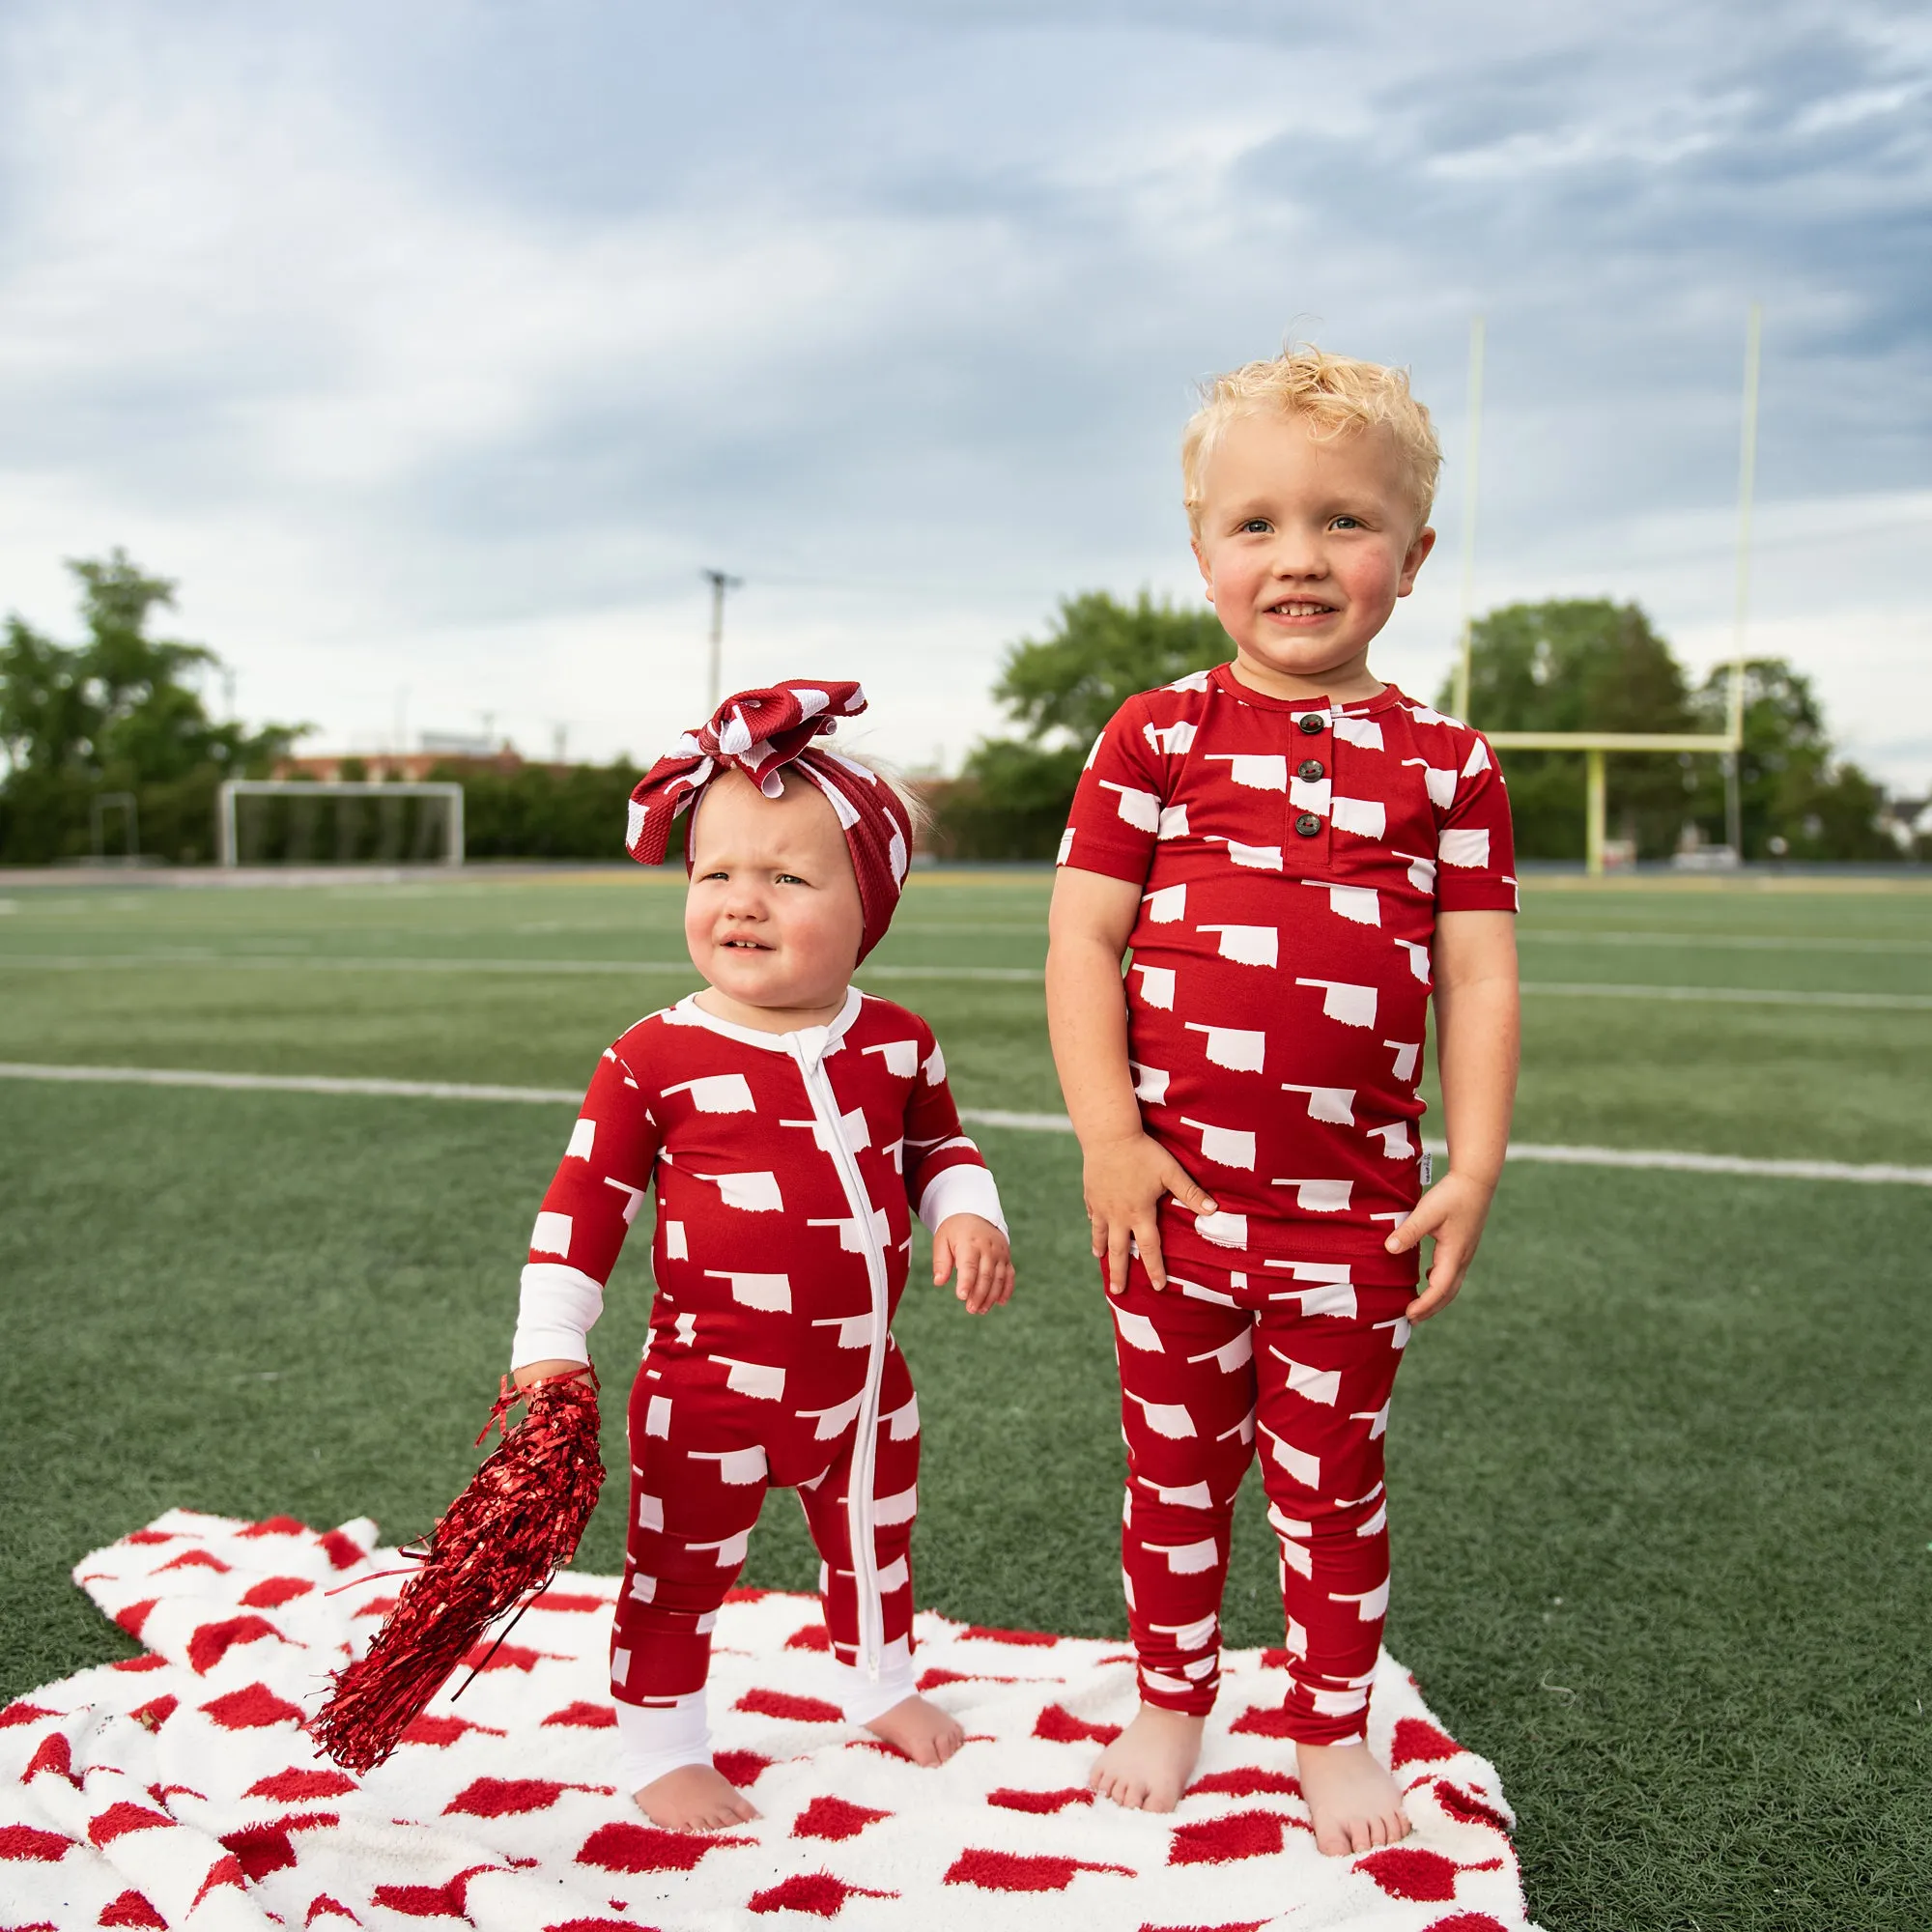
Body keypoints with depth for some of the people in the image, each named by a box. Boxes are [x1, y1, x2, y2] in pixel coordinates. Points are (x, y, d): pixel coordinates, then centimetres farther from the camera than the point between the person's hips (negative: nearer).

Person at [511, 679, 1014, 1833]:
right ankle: (661, 1745, 34)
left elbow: (939, 1146, 13)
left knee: (876, 1544, 25)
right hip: (713, 1390, -4)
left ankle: (878, 1681, 52)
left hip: (864, 1379, 4)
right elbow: (585, 1200, -9)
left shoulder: (897, 1046, -4)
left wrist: (967, 1214, -7)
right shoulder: (654, 1060, -15)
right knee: (681, 1571, 11)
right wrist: (549, 1342, -12)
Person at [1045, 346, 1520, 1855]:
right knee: (1177, 1470, 17)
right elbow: (1083, 939, -4)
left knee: (1334, 1484, 16)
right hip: (1176, 1193, 0)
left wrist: (1474, 1171, -5)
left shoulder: (1447, 764, 2)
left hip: (1356, 1213, 1)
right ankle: (1172, 1700, 38)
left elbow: (1479, 977, 1)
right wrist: (1108, 1139, -11)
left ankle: (1334, 1729, 36)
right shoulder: (1157, 737, -2)